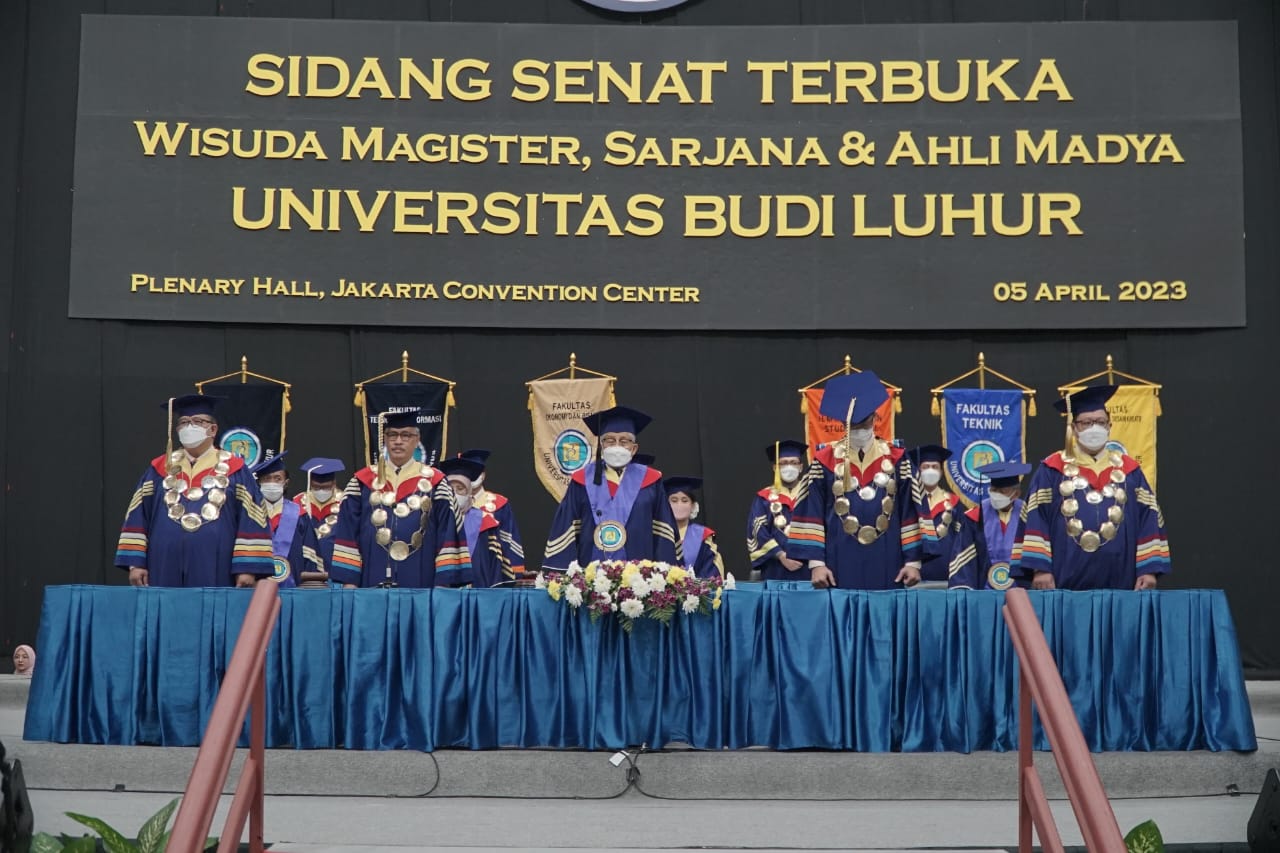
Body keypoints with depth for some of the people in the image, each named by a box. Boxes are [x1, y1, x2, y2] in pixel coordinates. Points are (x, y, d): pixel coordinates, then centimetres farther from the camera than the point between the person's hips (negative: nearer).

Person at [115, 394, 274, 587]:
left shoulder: (233, 469, 6)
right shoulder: (161, 468, 13)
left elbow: (252, 520, 0)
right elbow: (138, 517, 11)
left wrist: (247, 569, -9)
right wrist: (135, 563, 1)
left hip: (215, 571, -2)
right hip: (166, 569, 2)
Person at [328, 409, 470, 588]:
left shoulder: (434, 483, 6)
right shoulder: (363, 482, 9)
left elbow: (448, 535, 1)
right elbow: (347, 534, 6)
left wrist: (443, 584, -8)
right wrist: (349, 581, -3)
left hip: (420, 585, -1)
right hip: (372, 585, 1)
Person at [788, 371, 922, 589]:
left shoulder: (895, 460, 6)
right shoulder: (825, 461, 2)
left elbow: (909, 514, 6)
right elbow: (812, 515, 0)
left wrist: (913, 561, 0)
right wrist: (816, 562, -8)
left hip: (887, 566, 1)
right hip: (840, 566, -1)